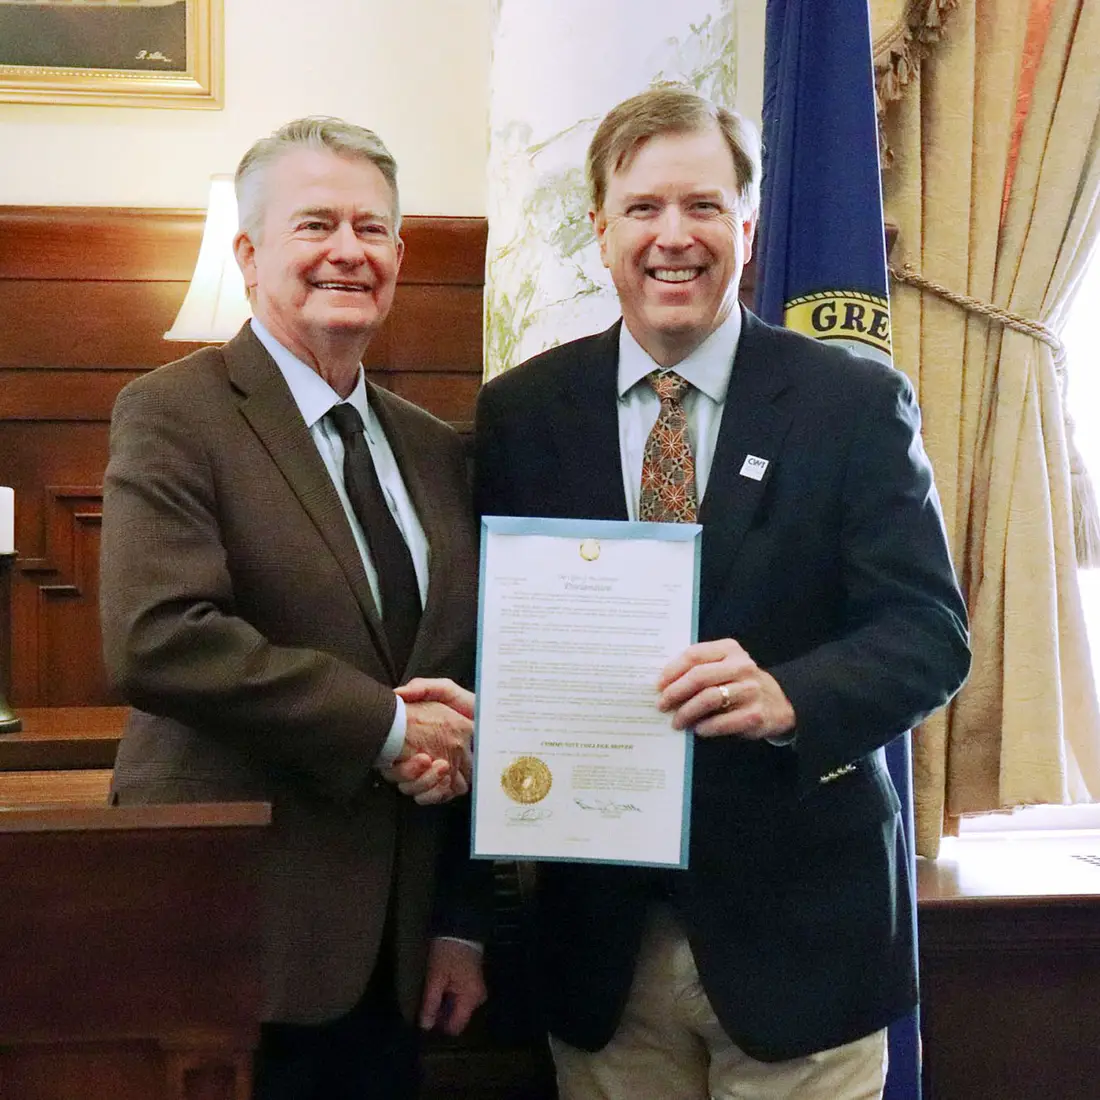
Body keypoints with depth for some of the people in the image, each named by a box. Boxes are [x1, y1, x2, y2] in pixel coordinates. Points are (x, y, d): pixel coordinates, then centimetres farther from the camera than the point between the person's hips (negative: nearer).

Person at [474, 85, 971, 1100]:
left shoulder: (857, 405, -4)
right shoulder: (520, 414, 2)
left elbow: (929, 632, -8)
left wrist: (788, 696, -28)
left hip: (797, 926, -1)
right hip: (600, 934, 2)